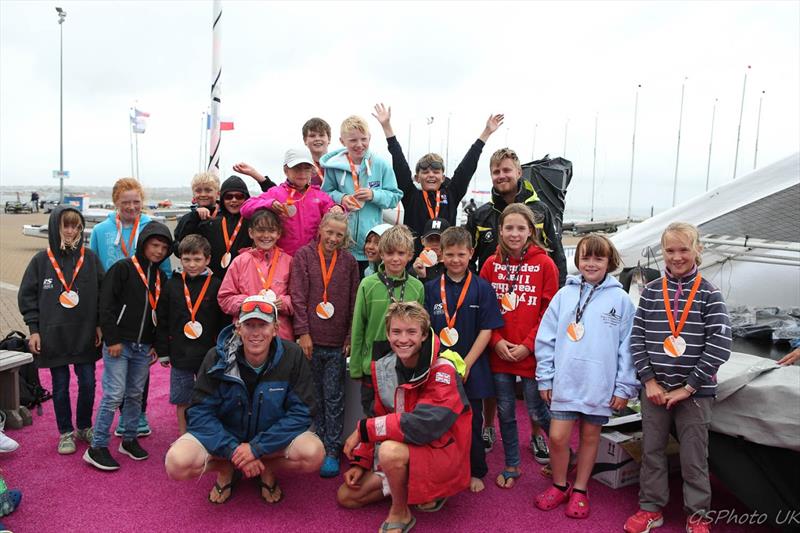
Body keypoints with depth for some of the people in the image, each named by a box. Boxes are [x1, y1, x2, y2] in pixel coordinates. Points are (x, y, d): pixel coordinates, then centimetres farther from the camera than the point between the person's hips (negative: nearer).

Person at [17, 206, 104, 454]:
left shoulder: (90, 258, -1)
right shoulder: (41, 260, -3)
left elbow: (102, 292, 4)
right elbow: (27, 295, 1)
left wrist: (99, 324, 0)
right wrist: (34, 329, -3)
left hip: (85, 335, 1)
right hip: (54, 336, -1)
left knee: (88, 383, 7)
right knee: (60, 386, 9)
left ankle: (84, 427, 27)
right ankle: (66, 433, 24)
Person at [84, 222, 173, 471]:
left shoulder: (161, 277, 12)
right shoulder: (122, 268, -7)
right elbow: (106, 305, -11)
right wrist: (112, 339, -14)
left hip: (144, 347, 6)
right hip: (118, 344, -6)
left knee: (135, 395, 13)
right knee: (114, 395, -6)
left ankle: (129, 439, 26)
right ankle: (97, 448, 4)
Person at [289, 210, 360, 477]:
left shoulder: (349, 261, 5)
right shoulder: (303, 255, 0)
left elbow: (354, 301, 5)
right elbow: (298, 296, -4)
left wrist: (351, 337, 1)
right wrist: (303, 332, -10)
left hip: (337, 343, 1)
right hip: (311, 340, 0)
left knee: (334, 398, 4)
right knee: (314, 396, 10)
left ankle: (332, 451, 13)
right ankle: (318, 443, 25)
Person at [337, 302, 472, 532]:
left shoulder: (442, 370, -22)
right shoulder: (383, 368, -2)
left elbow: (425, 425, -32)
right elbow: (380, 417, 8)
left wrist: (364, 429, -26)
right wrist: (360, 462, -1)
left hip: (442, 452, -7)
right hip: (404, 451, 7)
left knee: (391, 450, -36)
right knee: (346, 496, 5)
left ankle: (400, 514, -7)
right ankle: (414, 488, 13)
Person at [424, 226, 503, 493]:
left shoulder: (482, 288, -3)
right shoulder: (431, 288, 1)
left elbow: (487, 329, -5)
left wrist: (466, 364, -10)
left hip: (472, 369, -1)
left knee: (472, 422, 10)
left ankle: (476, 473, 28)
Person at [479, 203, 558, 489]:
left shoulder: (544, 264, -5)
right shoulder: (492, 264, 3)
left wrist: (528, 345, -11)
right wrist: (496, 341, -8)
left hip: (532, 353, -3)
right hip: (499, 352, 3)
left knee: (536, 411, 6)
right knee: (505, 411, 13)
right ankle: (511, 466, 31)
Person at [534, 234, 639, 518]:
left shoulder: (621, 299, -1)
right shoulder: (564, 294, 2)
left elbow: (628, 345, -1)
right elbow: (546, 338, 3)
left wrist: (625, 387, -3)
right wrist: (545, 378, 1)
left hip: (600, 386, -1)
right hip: (565, 382, 1)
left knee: (590, 436, 13)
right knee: (558, 437, 1)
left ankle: (579, 490, 31)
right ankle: (559, 486, 26)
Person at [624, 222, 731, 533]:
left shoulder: (709, 294, -4)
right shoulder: (651, 292, 3)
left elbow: (719, 346, -10)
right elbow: (636, 338, 2)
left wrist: (688, 387, -12)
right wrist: (649, 380, -7)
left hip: (695, 391, -2)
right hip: (655, 388, 2)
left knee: (694, 457, 8)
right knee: (652, 451, 11)